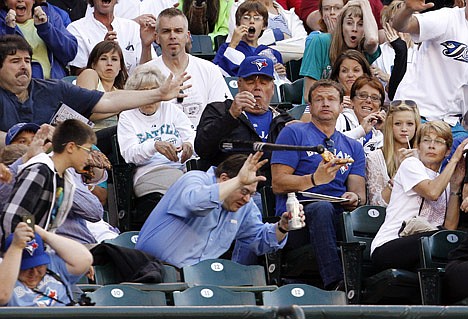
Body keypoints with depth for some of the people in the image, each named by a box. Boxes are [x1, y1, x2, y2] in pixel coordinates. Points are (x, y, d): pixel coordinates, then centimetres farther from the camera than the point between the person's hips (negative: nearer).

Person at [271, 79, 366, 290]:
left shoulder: (353, 147, 26)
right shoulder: (294, 133, 12)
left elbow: (359, 190, 16)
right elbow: (278, 184, 1)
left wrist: (355, 198, -11)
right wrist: (315, 179, -16)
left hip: (338, 217, 3)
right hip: (296, 218, -3)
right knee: (322, 208, -38)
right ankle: (335, 283, -50)